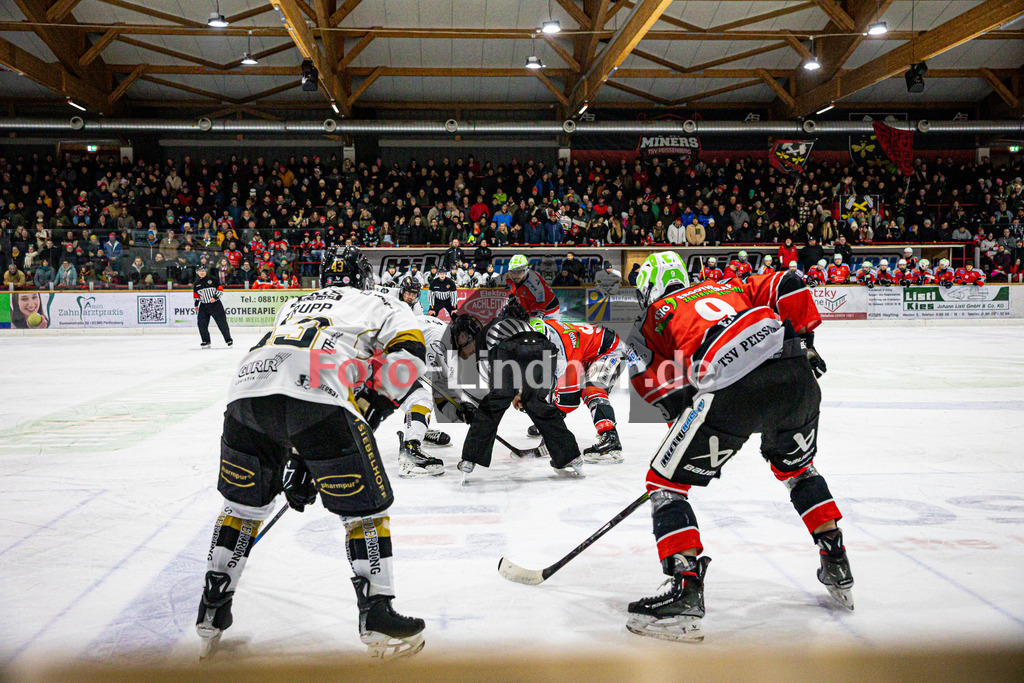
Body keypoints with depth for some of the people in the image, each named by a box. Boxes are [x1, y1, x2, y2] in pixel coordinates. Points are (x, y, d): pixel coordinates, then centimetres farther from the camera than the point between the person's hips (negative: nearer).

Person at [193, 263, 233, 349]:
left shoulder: (213, 279, -3)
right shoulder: (196, 284, 10)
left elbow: (220, 289, -3)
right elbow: (196, 295, 19)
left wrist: (215, 297, -15)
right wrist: (196, 305, 14)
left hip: (216, 304, -3)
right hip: (203, 306, 4)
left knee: (222, 323, -3)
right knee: (201, 323, -7)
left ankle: (228, 339, 13)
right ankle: (206, 341, 5)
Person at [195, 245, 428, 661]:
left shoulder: (294, 305, 42)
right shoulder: (376, 301, 29)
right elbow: (408, 347, 7)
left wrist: (296, 459, 39)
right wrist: (376, 405, 16)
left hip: (247, 386, 5)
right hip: (320, 393, -5)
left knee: (244, 502, 25)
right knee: (364, 508, 9)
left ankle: (212, 612, 30)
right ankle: (377, 618, 6)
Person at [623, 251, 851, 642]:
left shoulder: (652, 318, 24)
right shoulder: (728, 287, 36)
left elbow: (658, 384, 9)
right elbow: (787, 286, 23)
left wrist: (685, 415, 18)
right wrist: (803, 342, 30)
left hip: (733, 388, -6)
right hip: (798, 375, 6)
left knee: (665, 481, 6)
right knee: (795, 466, 33)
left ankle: (686, 591, -4)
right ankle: (837, 568, 36)